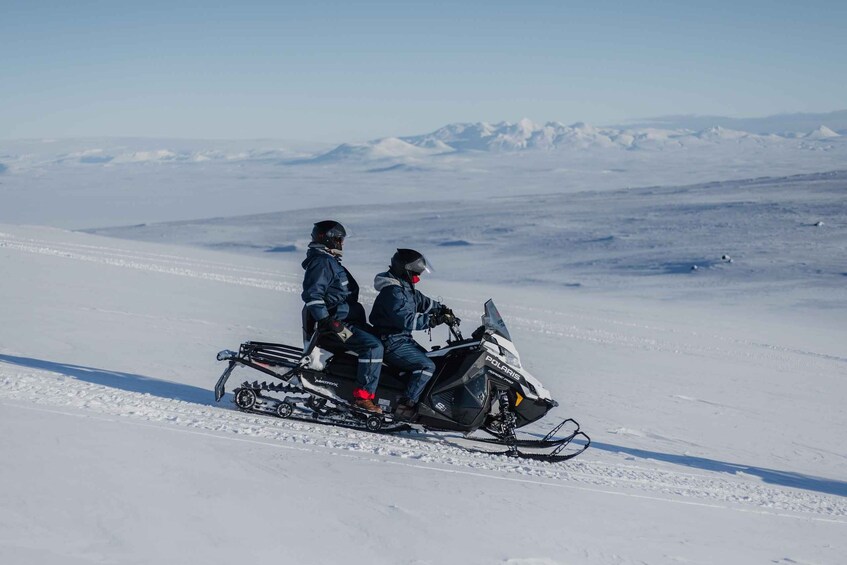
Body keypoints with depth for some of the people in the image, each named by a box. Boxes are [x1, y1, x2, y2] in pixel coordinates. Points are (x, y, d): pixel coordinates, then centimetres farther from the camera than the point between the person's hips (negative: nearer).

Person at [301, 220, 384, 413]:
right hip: (335, 324, -11)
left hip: (342, 320, 11)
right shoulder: (322, 262, -13)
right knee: (373, 346, -24)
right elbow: (311, 294, -25)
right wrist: (327, 322, -29)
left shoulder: (329, 261, 21)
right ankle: (363, 396, -26)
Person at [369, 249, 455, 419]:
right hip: (392, 343, -11)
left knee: (432, 359, 12)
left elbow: (422, 302, 23)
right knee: (427, 366, -21)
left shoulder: (407, 288, 12)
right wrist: (434, 320, -29)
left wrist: (442, 309, 7)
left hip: (404, 338, 11)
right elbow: (406, 319, -29)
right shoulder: (393, 291, -21)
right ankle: (406, 406, -21)